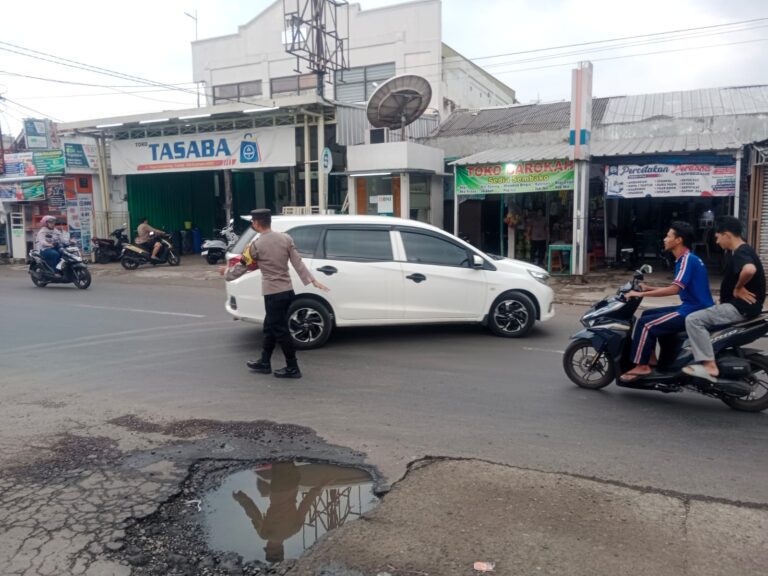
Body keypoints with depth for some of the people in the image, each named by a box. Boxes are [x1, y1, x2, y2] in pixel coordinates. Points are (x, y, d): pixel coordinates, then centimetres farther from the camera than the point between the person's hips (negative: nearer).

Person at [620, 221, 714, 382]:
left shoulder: (688, 259, -17)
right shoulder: (685, 259, 15)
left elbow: (674, 289, -27)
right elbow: (676, 288, 20)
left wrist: (641, 294, -23)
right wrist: (648, 288, 14)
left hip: (694, 312, -10)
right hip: (690, 308, 10)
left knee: (644, 323, -14)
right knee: (648, 314, 15)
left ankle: (642, 366, -6)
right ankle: (651, 359, 17)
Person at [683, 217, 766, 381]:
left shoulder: (740, 253, -20)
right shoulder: (744, 250, 14)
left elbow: (749, 270, -42)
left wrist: (738, 288, -25)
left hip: (742, 307, -11)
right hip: (739, 304, 11)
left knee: (693, 320, -19)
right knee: (701, 315, 26)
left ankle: (709, 366, -20)